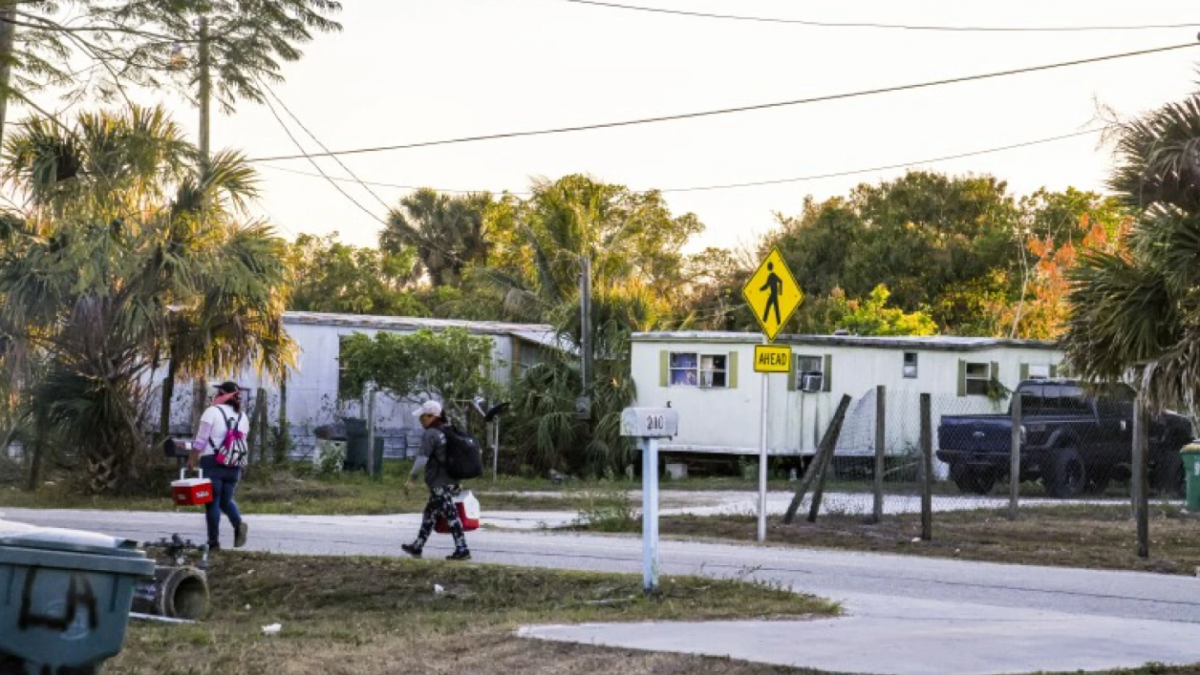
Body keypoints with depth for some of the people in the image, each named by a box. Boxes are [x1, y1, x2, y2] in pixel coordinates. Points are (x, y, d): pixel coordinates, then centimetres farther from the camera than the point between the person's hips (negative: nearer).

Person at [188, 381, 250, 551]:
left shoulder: (213, 412, -7)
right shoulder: (242, 417, 10)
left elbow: (200, 440, -9)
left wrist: (191, 459, 0)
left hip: (213, 462, -5)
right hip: (234, 465, 5)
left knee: (212, 502, 2)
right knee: (226, 499, 16)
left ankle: (214, 542, 1)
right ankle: (239, 523, -12)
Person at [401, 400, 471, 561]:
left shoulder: (430, 434, -15)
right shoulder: (447, 432, 12)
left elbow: (422, 459, -21)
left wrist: (411, 478, -17)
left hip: (439, 484, -9)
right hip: (450, 480, 9)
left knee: (451, 515, -8)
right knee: (429, 515, 17)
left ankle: (462, 549, -8)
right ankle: (417, 547, 25)